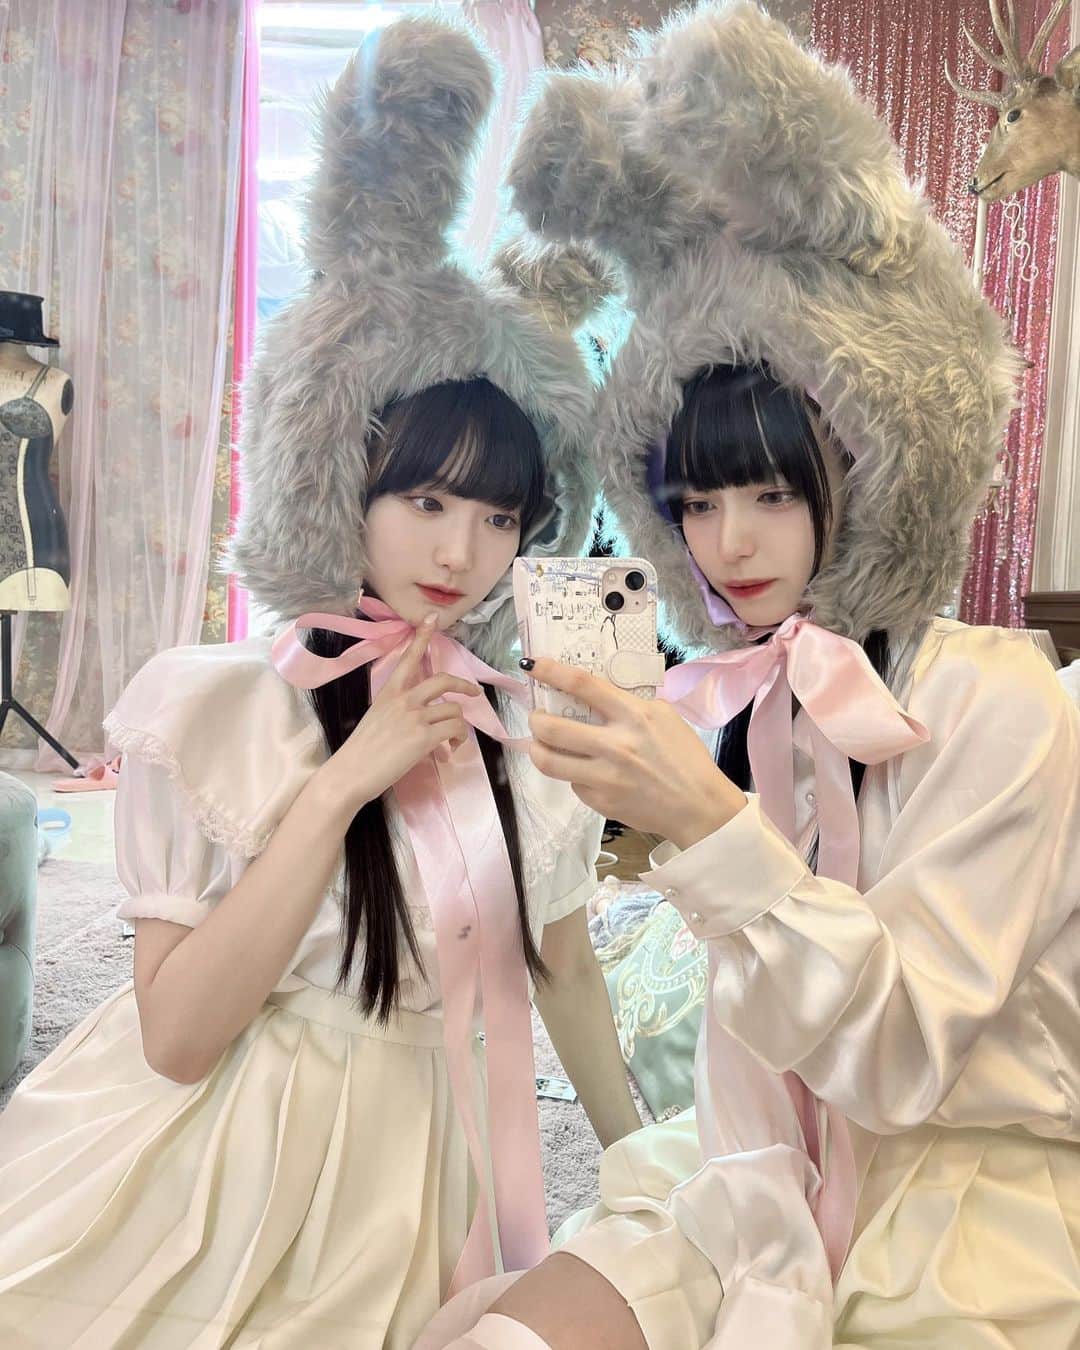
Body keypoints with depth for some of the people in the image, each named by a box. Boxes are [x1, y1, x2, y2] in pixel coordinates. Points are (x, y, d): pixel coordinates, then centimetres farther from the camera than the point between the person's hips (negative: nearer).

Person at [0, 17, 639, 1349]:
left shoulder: (524, 730, -7)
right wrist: (346, 780, -26)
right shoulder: (209, 706, -17)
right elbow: (177, 1031, -19)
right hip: (209, 1180, -3)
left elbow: (560, 964, 4)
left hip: (400, 1186, 3)